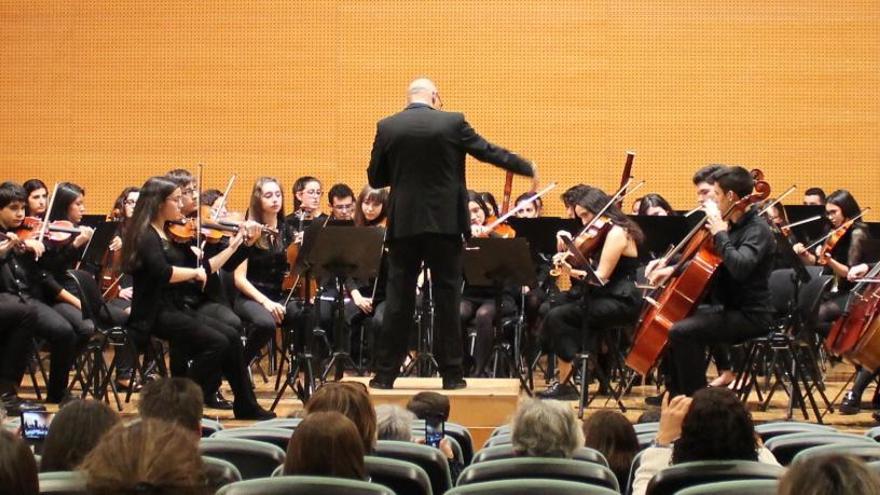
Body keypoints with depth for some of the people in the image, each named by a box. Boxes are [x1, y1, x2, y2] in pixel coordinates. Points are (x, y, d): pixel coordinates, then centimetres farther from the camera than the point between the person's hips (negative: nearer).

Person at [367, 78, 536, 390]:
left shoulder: (387, 127, 0)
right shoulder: (452, 123, -3)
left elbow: (375, 178, 6)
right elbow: (489, 152, 5)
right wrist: (529, 169, 19)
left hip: (403, 224, 1)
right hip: (445, 223, -1)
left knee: (398, 299, 6)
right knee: (447, 298, 5)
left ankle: (385, 373, 5)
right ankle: (451, 373, 6)